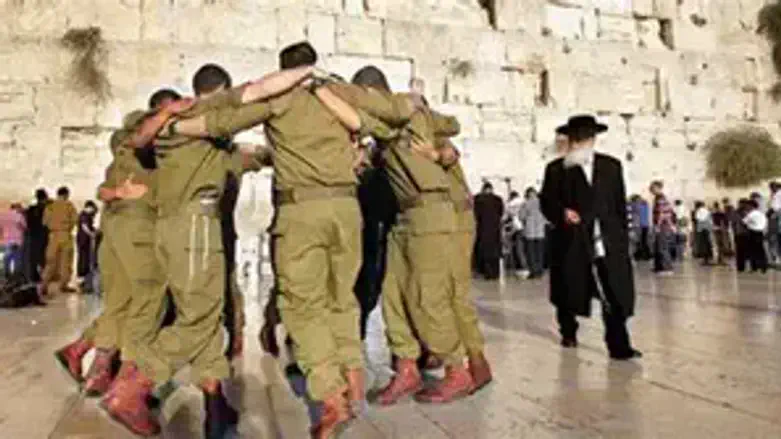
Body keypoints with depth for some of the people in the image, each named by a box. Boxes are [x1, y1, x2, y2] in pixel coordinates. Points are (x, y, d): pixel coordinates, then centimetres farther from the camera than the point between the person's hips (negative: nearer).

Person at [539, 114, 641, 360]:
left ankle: (619, 347, -2)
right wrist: (562, 213, -19)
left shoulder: (611, 166, 12)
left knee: (615, 296, -7)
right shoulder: (557, 169, 3)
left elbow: (620, 204, 12)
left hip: (607, 241, 1)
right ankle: (568, 333, 34)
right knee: (568, 292, 12)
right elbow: (546, 202, 2)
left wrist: (623, 237, 9)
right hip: (572, 241, -1)